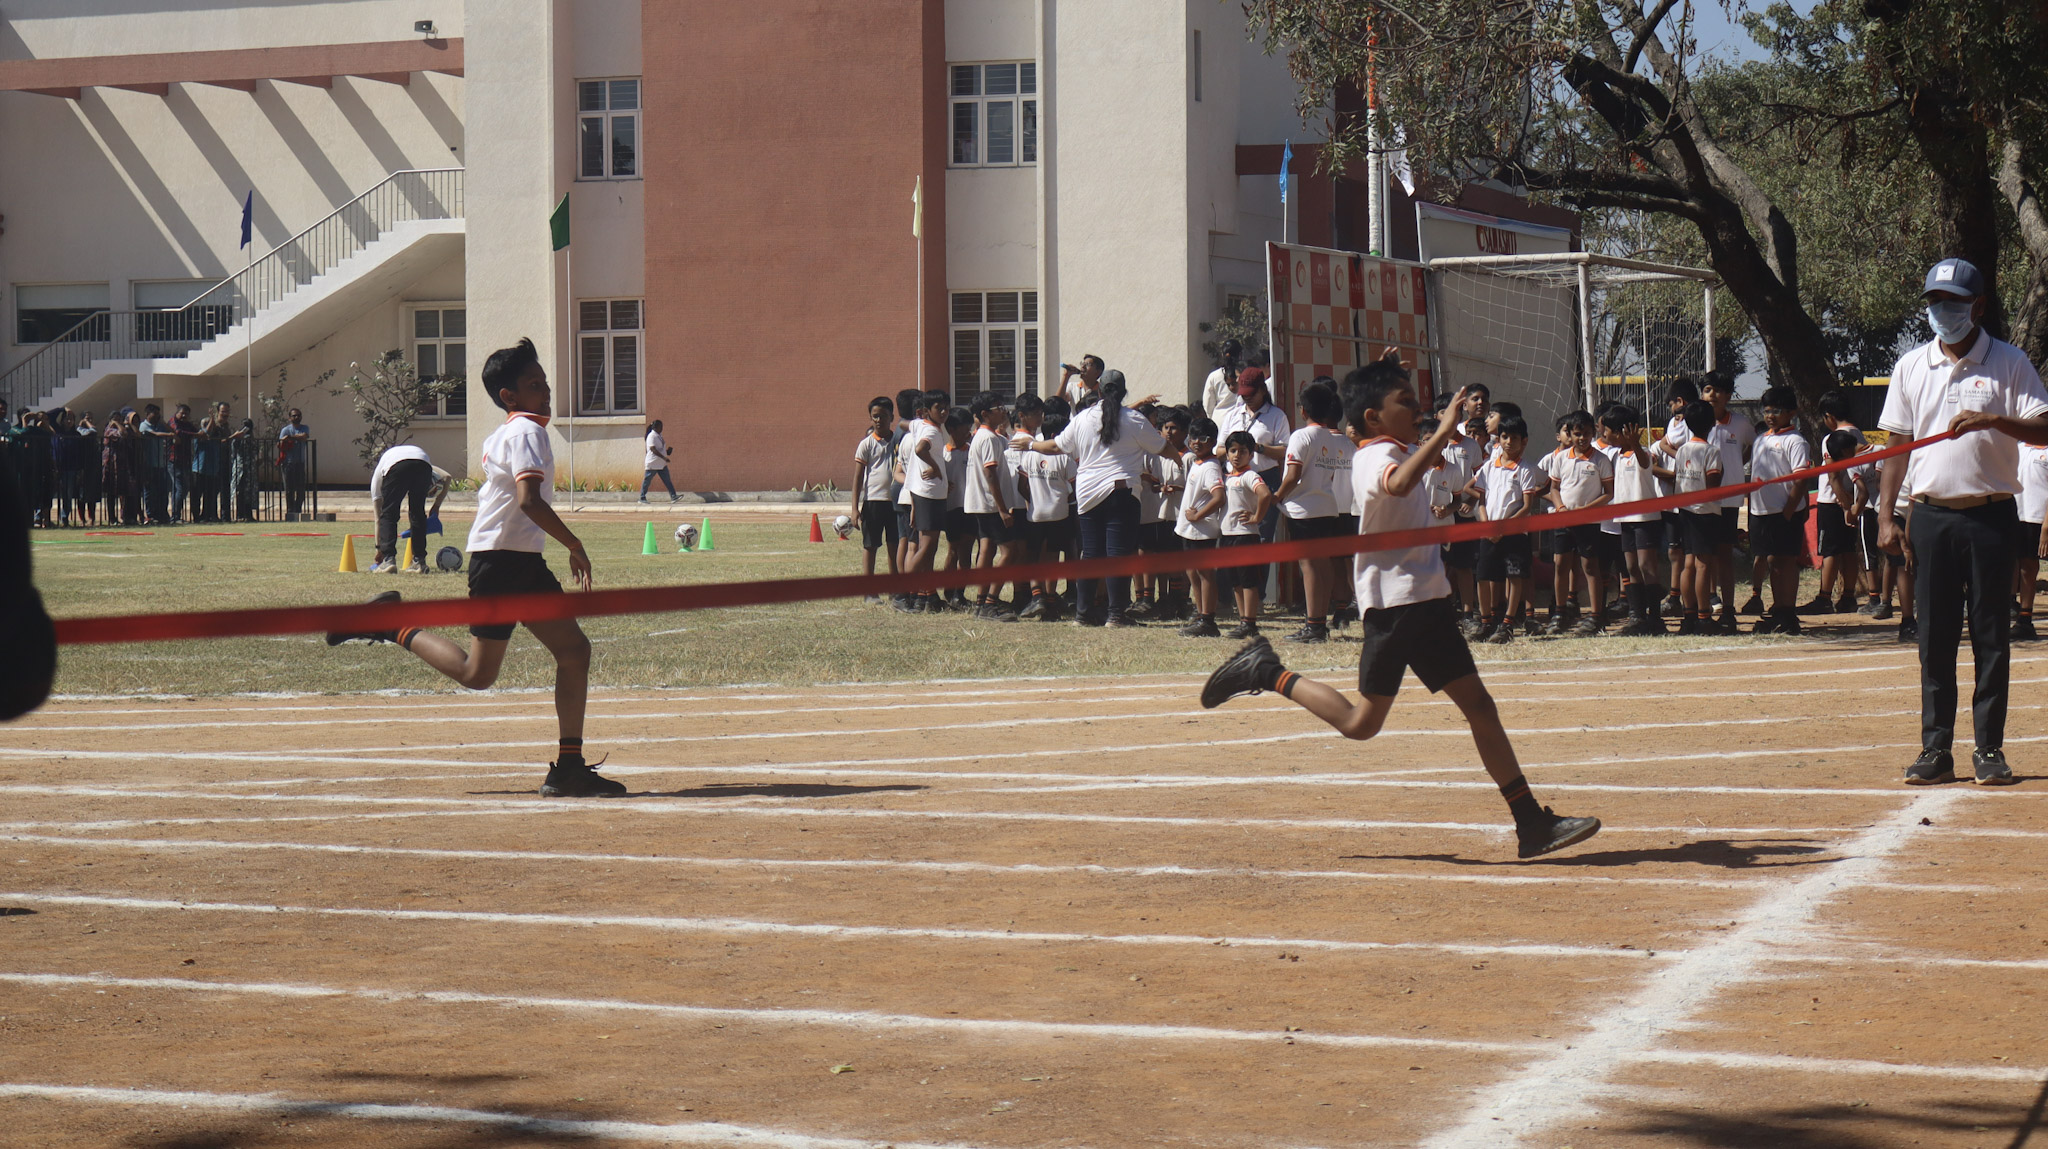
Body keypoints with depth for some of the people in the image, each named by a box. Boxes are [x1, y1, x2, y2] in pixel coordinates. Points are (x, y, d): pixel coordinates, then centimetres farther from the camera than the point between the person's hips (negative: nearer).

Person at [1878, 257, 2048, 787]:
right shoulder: (1911, 367, 10)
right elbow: (1897, 444, 12)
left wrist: (1993, 420, -23)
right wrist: (1887, 515, 4)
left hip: (1990, 516, -2)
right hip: (1931, 516, 2)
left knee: (1991, 636, 1)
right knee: (1934, 638, 3)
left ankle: (1989, 748, 6)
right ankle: (1936, 749, 8)